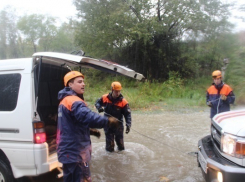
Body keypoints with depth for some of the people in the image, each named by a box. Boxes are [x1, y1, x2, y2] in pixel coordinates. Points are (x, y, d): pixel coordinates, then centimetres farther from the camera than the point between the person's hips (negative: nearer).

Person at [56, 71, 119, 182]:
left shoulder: (65, 100, 17)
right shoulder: (73, 101, -18)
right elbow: (87, 117, -37)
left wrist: (90, 131, 22)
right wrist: (108, 121, -37)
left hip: (70, 150, 11)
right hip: (75, 151, -11)